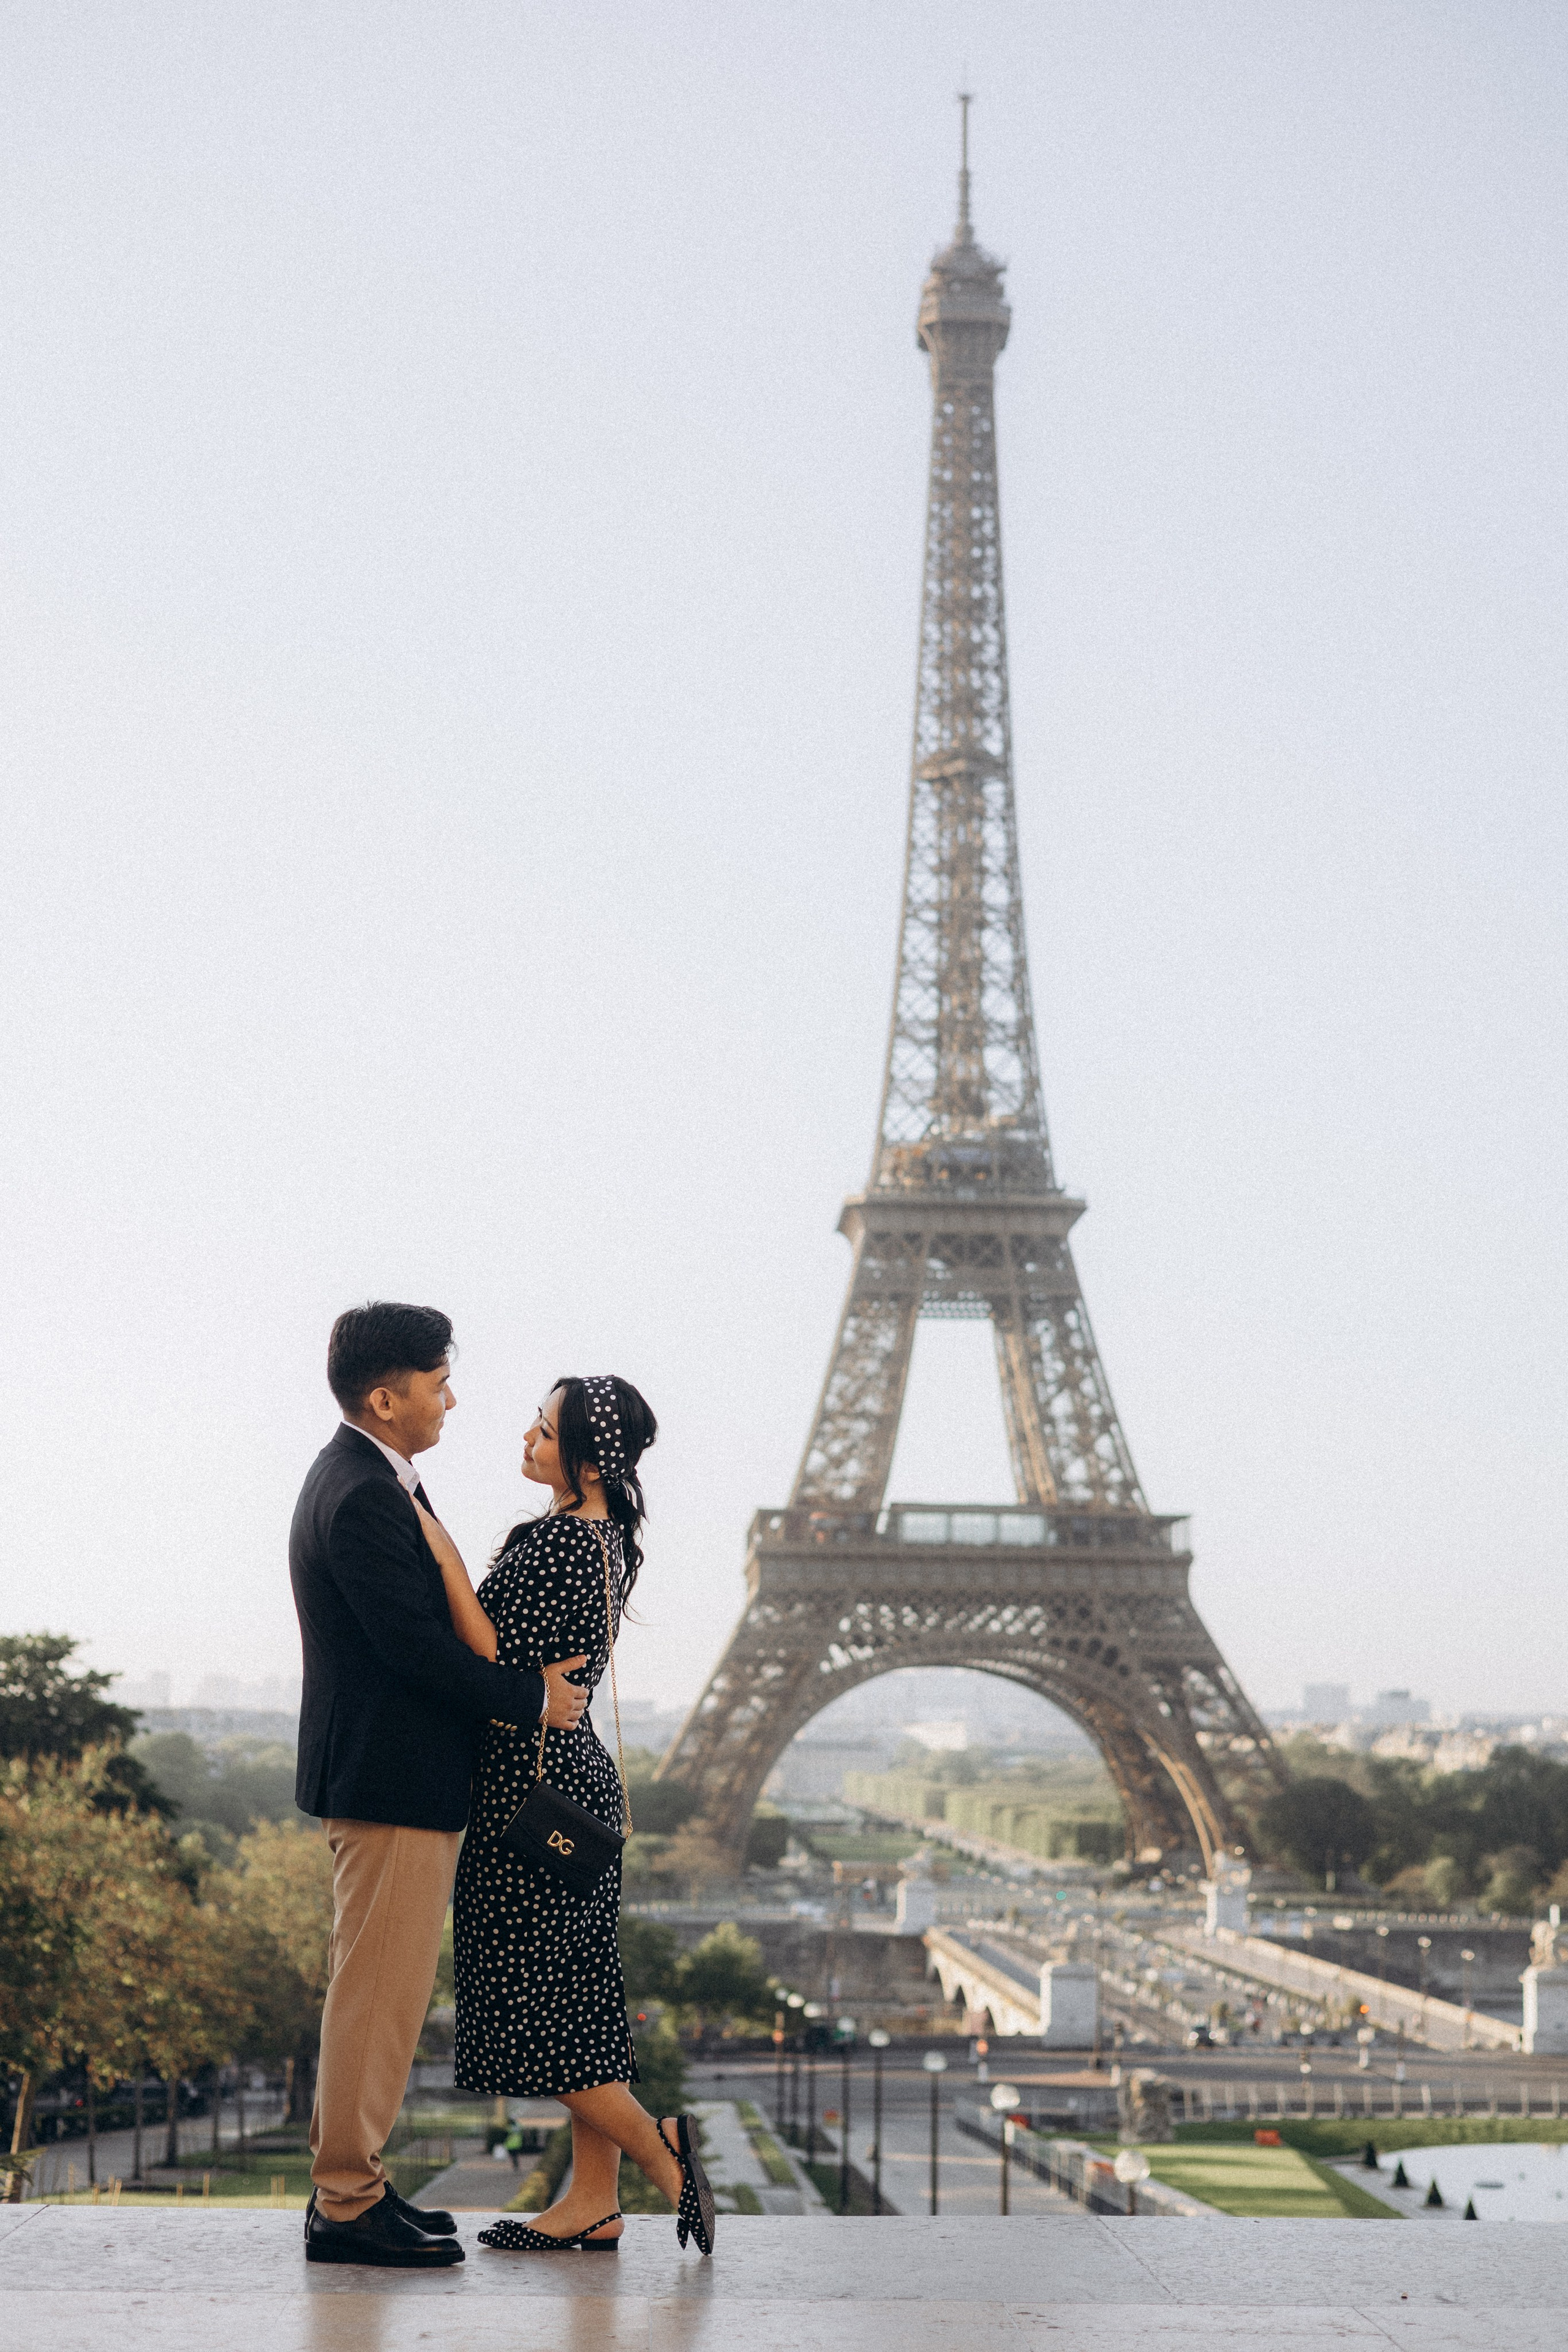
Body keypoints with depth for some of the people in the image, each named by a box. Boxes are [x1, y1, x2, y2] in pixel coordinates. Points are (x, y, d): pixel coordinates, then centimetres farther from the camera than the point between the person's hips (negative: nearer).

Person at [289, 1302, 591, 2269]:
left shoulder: (363, 1478, 14)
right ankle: (347, 2206, 0)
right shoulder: (364, 1498, -20)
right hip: (393, 1784, -11)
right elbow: (416, 1645, -23)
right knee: (379, 1993, -5)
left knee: (376, 1991, 16)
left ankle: (350, 2181, 23)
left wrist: (529, 1672, 11)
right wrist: (533, 1696, -13)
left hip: (385, 1778, 11)